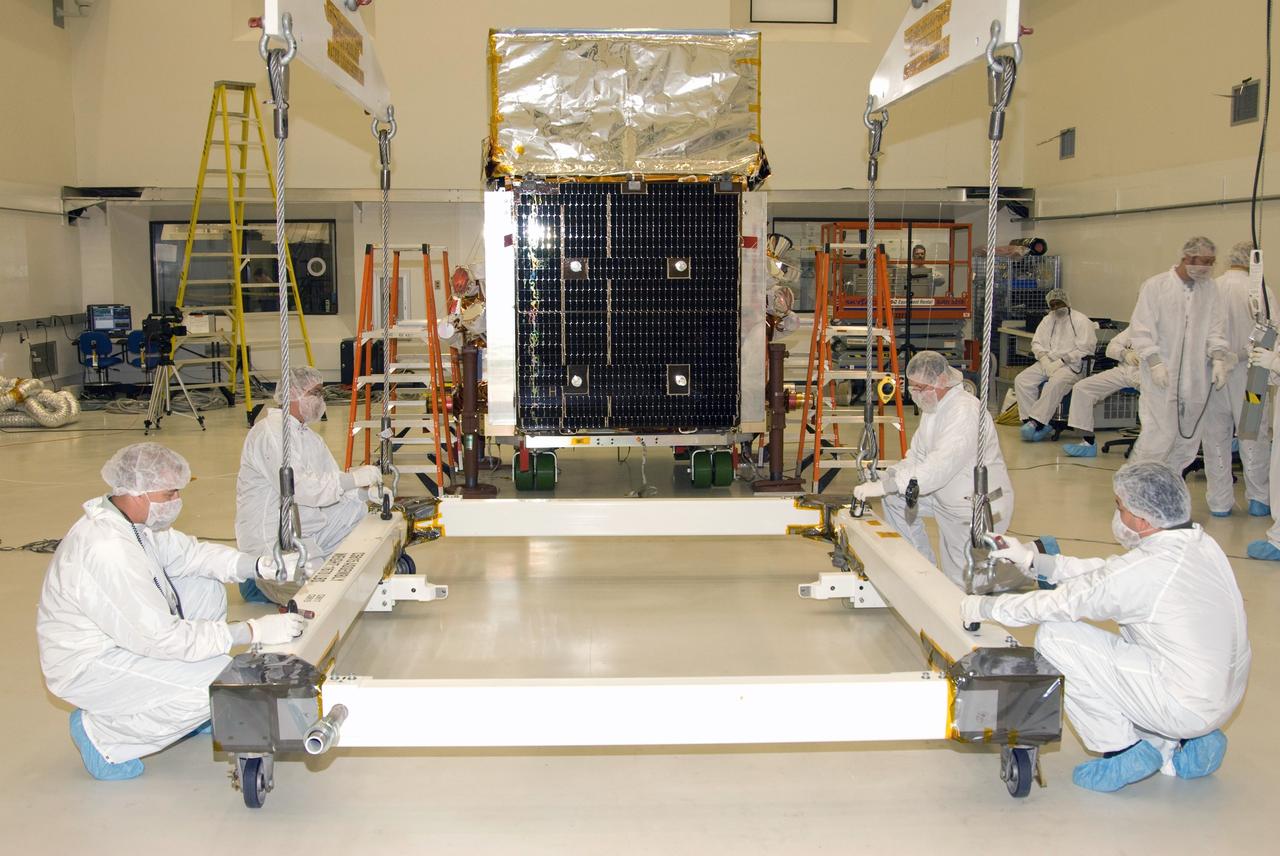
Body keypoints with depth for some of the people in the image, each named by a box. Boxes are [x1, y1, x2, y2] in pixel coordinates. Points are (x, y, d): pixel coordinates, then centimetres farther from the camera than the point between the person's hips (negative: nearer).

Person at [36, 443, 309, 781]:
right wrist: (253, 632, -30)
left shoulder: (130, 516, -5)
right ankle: (102, 735, -2)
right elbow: (161, 637, -30)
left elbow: (186, 553, 6)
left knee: (208, 590, 8)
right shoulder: (107, 553, -34)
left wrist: (260, 565, -10)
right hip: (87, 666, -10)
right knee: (220, 681, -20)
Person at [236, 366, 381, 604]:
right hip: (271, 539, -10)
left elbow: (333, 484, 10)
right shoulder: (270, 432, -14)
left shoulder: (309, 437, 17)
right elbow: (297, 487, -26)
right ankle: (262, 582, 4)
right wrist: (354, 478, -27)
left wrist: (369, 491, -9)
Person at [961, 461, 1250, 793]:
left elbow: (1058, 603, -15)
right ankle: (1185, 744, 19)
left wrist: (984, 607, -1)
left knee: (1055, 637, -10)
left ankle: (1123, 750, 3)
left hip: (1188, 708, -9)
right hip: (1224, 698, 9)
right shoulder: (1201, 542, 0)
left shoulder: (1145, 569, -26)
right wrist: (1033, 560, 14)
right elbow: (1105, 574, 10)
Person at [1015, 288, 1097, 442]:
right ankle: (1030, 422, -23)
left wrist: (1060, 362, -17)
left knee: (1055, 383, -37)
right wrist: (1044, 359, -7)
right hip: (1047, 362, 6)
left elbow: (1085, 348, -10)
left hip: (1071, 365, -6)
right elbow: (1036, 343, 14)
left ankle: (1036, 421, -35)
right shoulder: (1047, 320, 19)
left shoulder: (1081, 320, -1)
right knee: (1021, 380, -17)